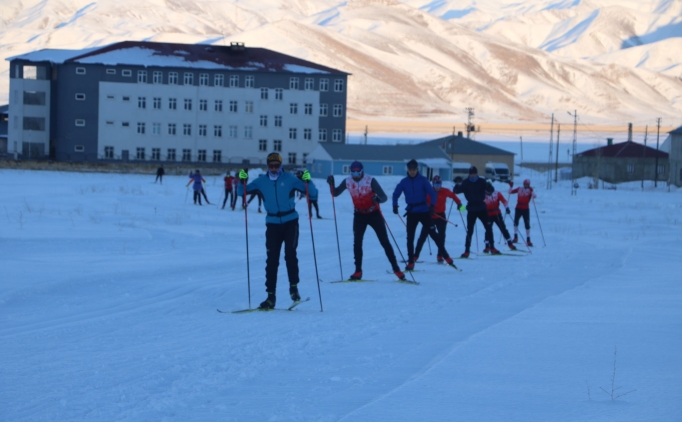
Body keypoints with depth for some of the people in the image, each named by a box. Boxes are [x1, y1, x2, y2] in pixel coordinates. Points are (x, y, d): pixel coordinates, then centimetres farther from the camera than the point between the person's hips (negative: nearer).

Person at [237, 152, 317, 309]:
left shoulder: (289, 179, -2)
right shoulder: (261, 181, 4)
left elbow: (313, 192, -2)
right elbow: (242, 192, 9)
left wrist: (307, 181, -22)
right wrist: (242, 180, -11)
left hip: (290, 221, -2)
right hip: (273, 224, 2)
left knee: (290, 254, -14)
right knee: (272, 259, -1)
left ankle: (294, 287, 2)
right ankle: (271, 296, 1)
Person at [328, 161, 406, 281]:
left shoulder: (370, 181, -21)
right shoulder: (347, 182, -9)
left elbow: (384, 197, -22)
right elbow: (335, 193, 2)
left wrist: (378, 199, -46)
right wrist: (331, 184, -18)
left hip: (374, 214, -3)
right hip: (359, 215, 3)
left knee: (384, 242, -4)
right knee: (357, 242, -5)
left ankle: (396, 269, 0)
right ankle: (358, 271, 3)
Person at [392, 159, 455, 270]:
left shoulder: (422, 180, -5)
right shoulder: (404, 182, 1)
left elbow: (432, 193, -7)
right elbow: (396, 194, 9)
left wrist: (432, 206, -22)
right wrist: (395, 205, -7)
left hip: (424, 211, -2)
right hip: (411, 212, 2)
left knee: (433, 234, -2)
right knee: (410, 237, 1)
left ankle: (445, 256, 7)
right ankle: (411, 262, 7)